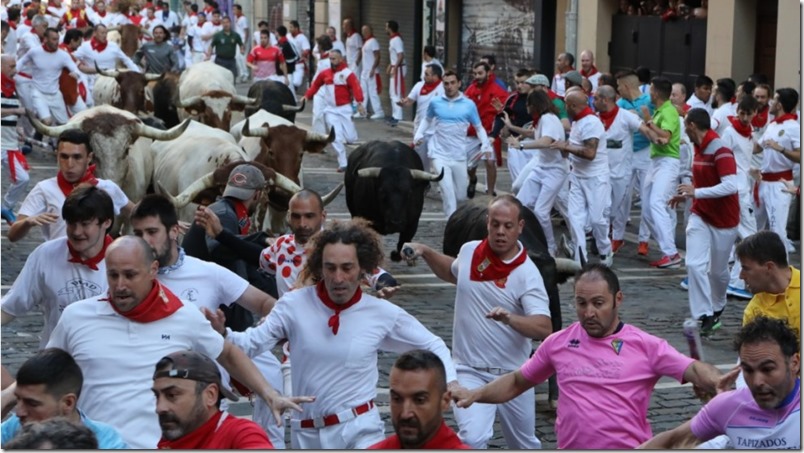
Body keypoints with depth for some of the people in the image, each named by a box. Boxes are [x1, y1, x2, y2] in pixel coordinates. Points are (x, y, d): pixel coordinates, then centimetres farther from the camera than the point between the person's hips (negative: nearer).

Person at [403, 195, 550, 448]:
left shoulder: (527, 274, -15)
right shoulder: (469, 251, -2)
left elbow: (544, 328, -26)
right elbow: (453, 273, 24)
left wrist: (509, 319, -43)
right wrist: (425, 252, 9)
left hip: (513, 375, -1)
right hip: (470, 371, 1)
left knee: (525, 445, 19)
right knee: (473, 437, -25)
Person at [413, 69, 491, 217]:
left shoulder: (469, 105, -1)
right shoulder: (435, 103, 2)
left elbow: (479, 127, 6)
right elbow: (427, 120, 21)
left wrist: (486, 145, -10)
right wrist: (418, 135, 5)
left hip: (459, 156, 1)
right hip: (439, 154, -1)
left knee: (460, 196, 10)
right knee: (447, 191, -18)